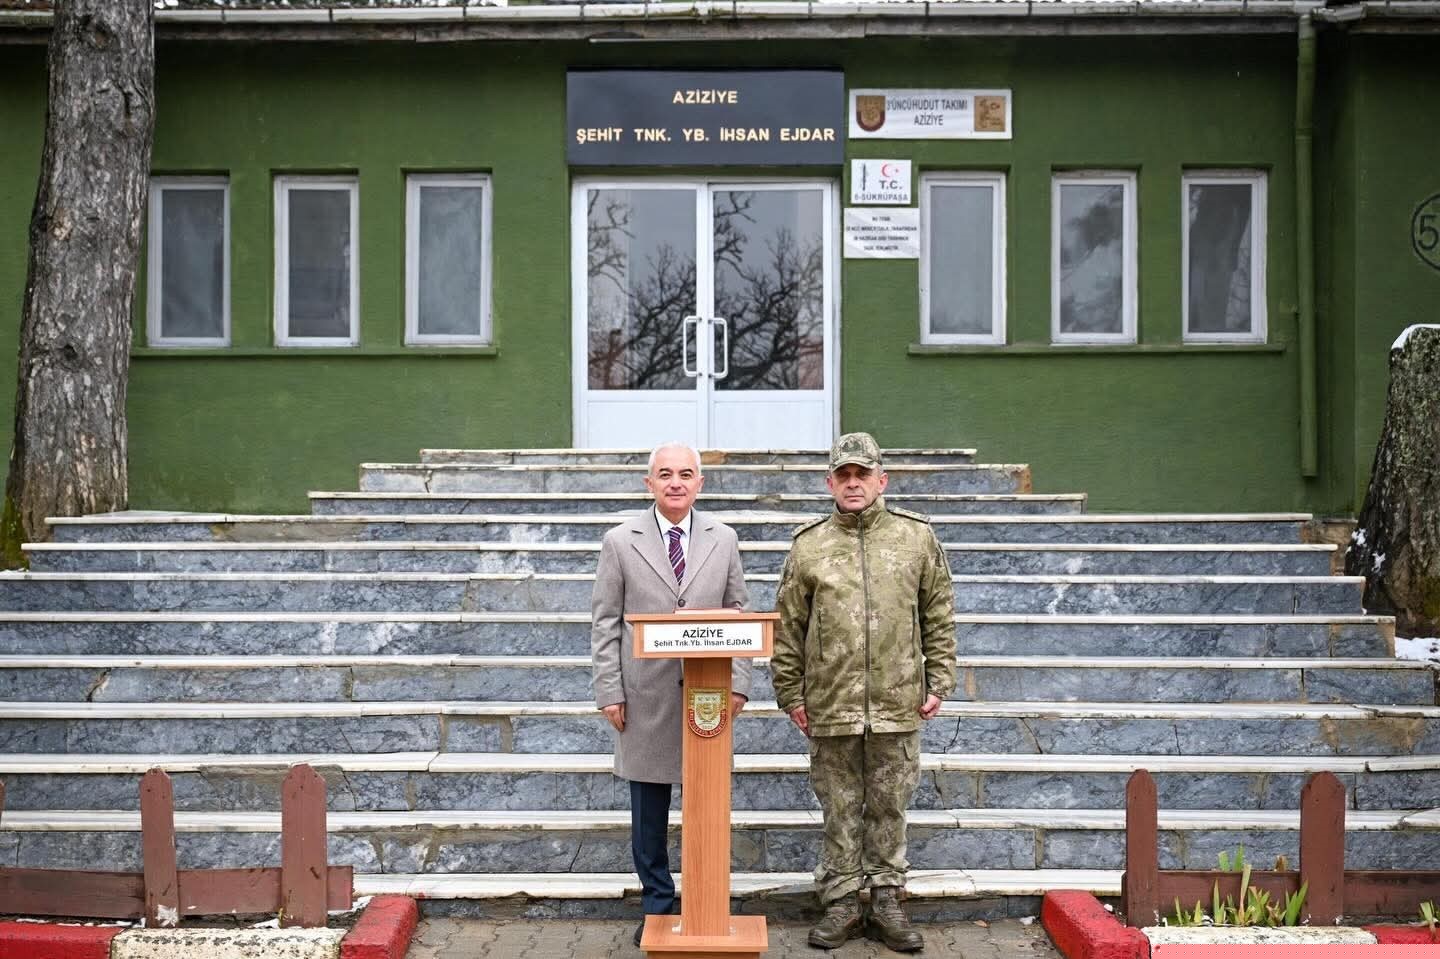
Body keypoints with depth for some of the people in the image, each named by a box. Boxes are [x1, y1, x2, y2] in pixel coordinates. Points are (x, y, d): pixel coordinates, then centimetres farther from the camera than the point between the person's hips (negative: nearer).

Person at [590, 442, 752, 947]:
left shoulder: (724, 539, 7)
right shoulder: (621, 542, 2)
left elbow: (739, 614, 8)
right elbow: (605, 622, 1)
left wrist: (738, 682, -2)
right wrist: (609, 692, -5)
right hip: (646, 696, -1)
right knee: (649, 814, 7)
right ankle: (657, 906, 21)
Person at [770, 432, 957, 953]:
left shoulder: (917, 537, 3)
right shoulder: (808, 546, 2)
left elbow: (939, 617, 7)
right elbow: (787, 627, 5)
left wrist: (939, 681, 4)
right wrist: (790, 693, 4)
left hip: (897, 704, 0)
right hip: (830, 705, 0)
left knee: (889, 808, 10)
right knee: (840, 809, 9)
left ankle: (886, 902, 22)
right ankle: (842, 904, 20)